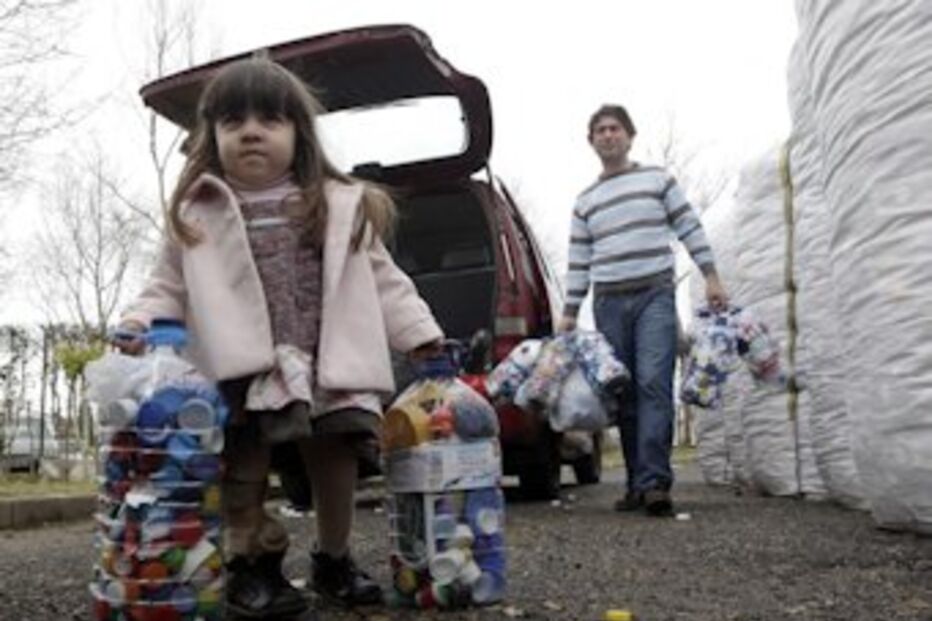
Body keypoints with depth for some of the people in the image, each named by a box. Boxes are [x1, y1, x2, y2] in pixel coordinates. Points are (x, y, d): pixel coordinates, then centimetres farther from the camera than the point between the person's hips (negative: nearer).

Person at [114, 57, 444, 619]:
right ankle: (253, 566, 18)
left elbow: (381, 280, 9)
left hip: (330, 368, 1)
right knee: (245, 471, 1)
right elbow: (169, 287, 10)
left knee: (334, 465, 9)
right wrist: (137, 325, -7)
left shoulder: (342, 206, 8)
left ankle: (334, 561, 28)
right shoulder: (197, 216, 7)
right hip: (242, 373, -1)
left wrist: (420, 333, 3)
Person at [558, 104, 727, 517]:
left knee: (654, 385, -17)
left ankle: (655, 482, -20)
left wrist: (711, 277, -3)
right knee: (624, 395, 1)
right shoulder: (585, 202, 18)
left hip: (655, 296, -3)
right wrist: (569, 313, 9)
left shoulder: (658, 179, 12)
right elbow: (578, 263, 15)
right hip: (608, 303, 3)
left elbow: (689, 228, 6)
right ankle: (637, 484, 6)